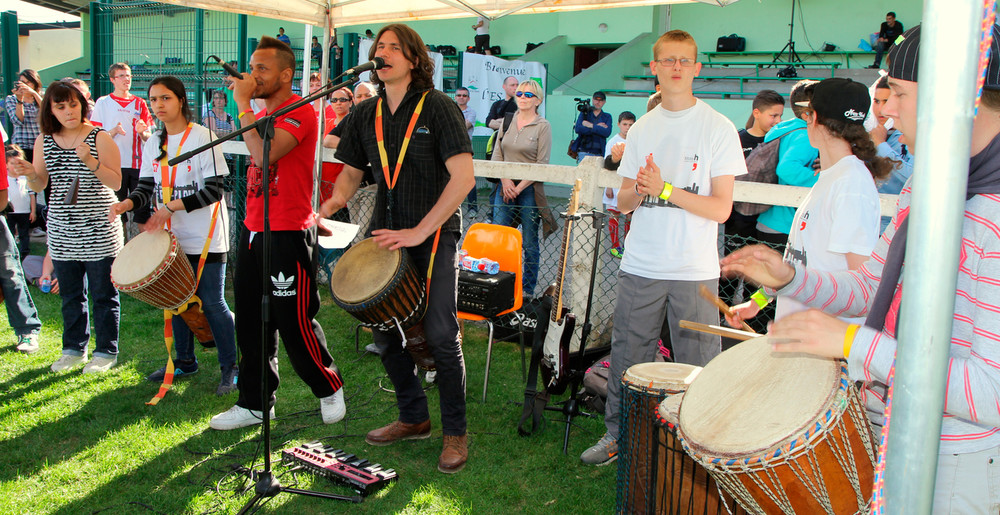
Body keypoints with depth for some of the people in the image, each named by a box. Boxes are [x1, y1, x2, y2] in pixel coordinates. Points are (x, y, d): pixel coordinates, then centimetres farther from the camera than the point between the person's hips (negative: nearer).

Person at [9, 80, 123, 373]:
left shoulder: (100, 138, -6)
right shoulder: (44, 142, 6)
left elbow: (116, 182, -11)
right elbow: (40, 186, 9)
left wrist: (90, 161, -24)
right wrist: (30, 174, -12)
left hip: (99, 231, -4)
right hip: (62, 233, 4)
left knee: (103, 294, 3)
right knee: (70, 295, 13)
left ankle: (106, 352, 15)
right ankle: (74, 349, 28)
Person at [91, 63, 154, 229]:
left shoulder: (140, 103, 13)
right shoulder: (103, 103, 8)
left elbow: (148, 137, 12)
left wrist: (142, 132, -11)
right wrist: (114, 131, -14)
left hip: (138, 164, 2)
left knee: (143, 214, -2)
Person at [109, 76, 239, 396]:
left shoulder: (202, 137, -10)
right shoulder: (153, 144, 10)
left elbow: (215, 189, -15)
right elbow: (147, 187, 9)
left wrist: (170, 207, -20)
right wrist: (127, 203, -13)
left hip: (205, 238, -6)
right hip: (172, 237, 6)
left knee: (212, 302, -3)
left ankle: (230, 367, 9)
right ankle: (185, 361, 29)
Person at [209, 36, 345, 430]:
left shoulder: (300, 113, -13)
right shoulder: (260, 117, 16)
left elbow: (264, 154, -28)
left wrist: (243, 103, -20)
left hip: (288, 236, -9)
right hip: (253, 231, 9)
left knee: (294, 325, -1)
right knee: (251, 322, 11)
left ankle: (330, 389, 21)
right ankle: (255, 403, 23)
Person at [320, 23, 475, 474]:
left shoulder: (438, 107, -8)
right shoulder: (366, 115, 8)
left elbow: (463, 177, -16)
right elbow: (352, 170, 18)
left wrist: (420, 231, -20)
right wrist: (334, 202, -5)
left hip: (434, 234, -6)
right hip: (386, 233, 6)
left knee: (439, 335, -8)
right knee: (383, 330, 9)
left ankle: (455, 432, 11)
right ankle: (413, 418, 28)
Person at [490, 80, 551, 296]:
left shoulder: (543, 126, -3)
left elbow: (542, 164, -8)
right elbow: (497, 154, 10)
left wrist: (519, 187, -11)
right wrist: (505, 180, -5)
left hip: (529, 189, -4)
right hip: (505, 186, 4)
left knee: (529, 242, 2)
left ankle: (528, 289, 14)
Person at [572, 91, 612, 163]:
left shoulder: (607, 116, 13)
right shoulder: (584, 113, 11)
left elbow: (607, 133, -6)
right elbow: (577, 129, -7)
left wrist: (591, 126, -7)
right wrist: (598, 127, -5)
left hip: (599, 154, 1)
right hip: (584, 152, -1)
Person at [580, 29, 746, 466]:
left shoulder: (718, 128, -3)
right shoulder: (642, 129, 10)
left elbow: (721, 208, -8)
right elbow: (623, 203, 11)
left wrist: (665, 189, -18)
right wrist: (640, 190, -12)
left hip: (695, 271, -3)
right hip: (640, 266, 4)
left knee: (696, 365, 3)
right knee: (627, 356, 10)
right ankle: (617, 434, 28)